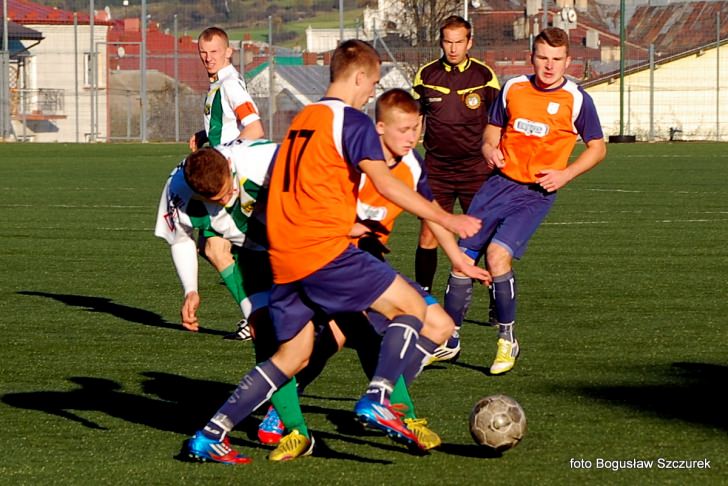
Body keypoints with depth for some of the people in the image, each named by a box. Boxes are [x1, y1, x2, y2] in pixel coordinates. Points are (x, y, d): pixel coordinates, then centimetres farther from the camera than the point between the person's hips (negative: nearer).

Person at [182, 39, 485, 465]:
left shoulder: (303, 119, 21)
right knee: (411, 307, 0)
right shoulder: (352, 121, -5)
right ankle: (377, 400, -16)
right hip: (324, 250, -8)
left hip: (284, 259, 8)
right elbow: (385, 183, -14)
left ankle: (211, 435, 8)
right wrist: (447, 219, -11)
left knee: (294, 354, 15)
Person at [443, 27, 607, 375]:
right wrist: (490, 151, -6)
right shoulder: (512, 89, 5)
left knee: (497, 254, -22)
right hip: (500, 182, 4)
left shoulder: (576, 100, -5)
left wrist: (565, 174, -10)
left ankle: (507, 342, -6)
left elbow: (597, 147, 4)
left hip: (536, 193, -4)